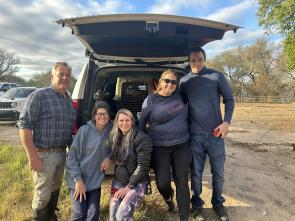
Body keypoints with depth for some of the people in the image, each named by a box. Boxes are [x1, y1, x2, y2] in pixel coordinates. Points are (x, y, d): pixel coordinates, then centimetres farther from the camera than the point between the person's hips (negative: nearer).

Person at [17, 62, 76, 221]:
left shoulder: (69, 100, 10)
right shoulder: (39, 96, -12)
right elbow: (24, 125, -16)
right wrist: (32, 156, -18)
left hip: (61, 153, 7)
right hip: (44, 154, -7)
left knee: (55, 190, 22)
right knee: (43, 194, 6)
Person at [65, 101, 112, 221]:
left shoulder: (111, 131, -5)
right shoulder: (84, 130, -16)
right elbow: (71, 156, -12)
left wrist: (108, 157, -9)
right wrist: (78, 180, -14)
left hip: (95, 179, 3)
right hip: (78, 178, -3)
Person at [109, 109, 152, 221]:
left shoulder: (141, 138, -18)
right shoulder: (114, 136, 2)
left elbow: (143, 167, -18)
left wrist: (128, 187, -14)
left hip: (137, 183, -5)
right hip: (118, 181, 5)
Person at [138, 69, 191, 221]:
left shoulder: (180, 96, 2)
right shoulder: (150, 100, -4)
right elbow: (141, 123, 3)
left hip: (182, 146, 2)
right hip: (160, 148, -2)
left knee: (182, 182, 5)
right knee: (162, 183, -5)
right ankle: (168, 197, 32)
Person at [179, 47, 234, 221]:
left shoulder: (217, 76, 0)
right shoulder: (184, 81, 5)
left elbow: (229, 99, 3)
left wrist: (226, 122, -10)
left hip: (216, 133, 0)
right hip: (195, 135, 1)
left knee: (218, 172, 11)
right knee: (196, 172, 8)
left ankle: (218, 203, 33)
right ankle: (197, 203, 29)